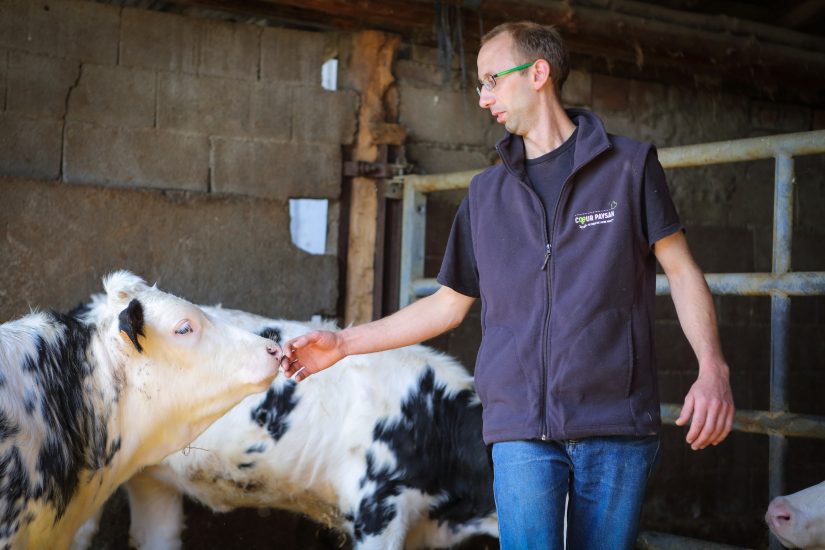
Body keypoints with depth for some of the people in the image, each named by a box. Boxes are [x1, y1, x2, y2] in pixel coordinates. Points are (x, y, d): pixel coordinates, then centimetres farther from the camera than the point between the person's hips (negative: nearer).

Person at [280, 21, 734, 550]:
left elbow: (682, 271, 3)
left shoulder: (629, 165, 3)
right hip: (522, 429, 2)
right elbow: (449, 303, 18)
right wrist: (343, 342, 12)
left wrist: (713, 367, -13)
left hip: (619, 427, -2)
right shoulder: (486, 194, 13)